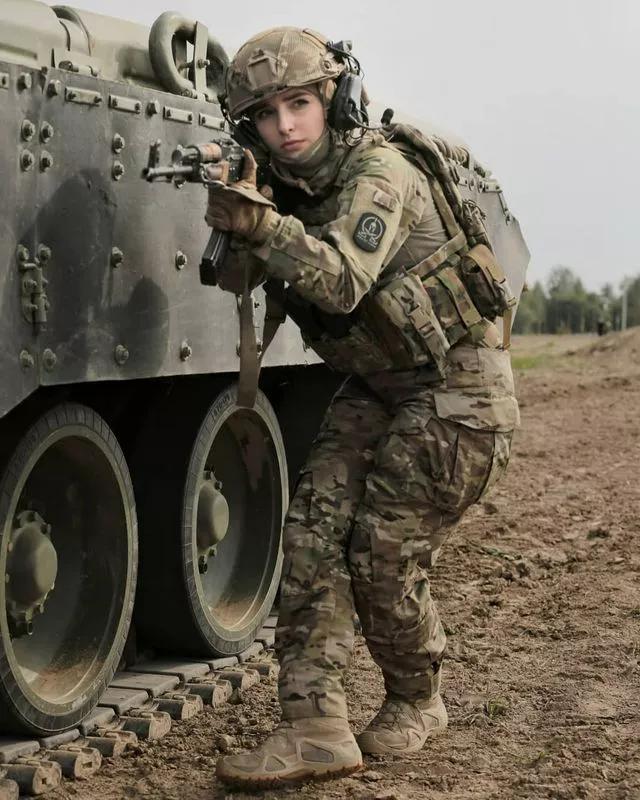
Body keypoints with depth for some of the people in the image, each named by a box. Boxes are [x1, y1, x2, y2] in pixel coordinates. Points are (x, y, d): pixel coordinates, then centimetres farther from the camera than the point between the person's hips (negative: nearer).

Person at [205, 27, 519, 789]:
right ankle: (315, 726, -7)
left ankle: (416, 703, 20)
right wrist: (236, 233, -12)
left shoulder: (379, 173, -22)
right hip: (375, 390, 7)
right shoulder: (287, 185, 2)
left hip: (455, 389, -7)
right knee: (313, 533, -8)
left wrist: (262, 224, -50)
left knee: (383, 556, -7)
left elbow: (343, 284, -36)